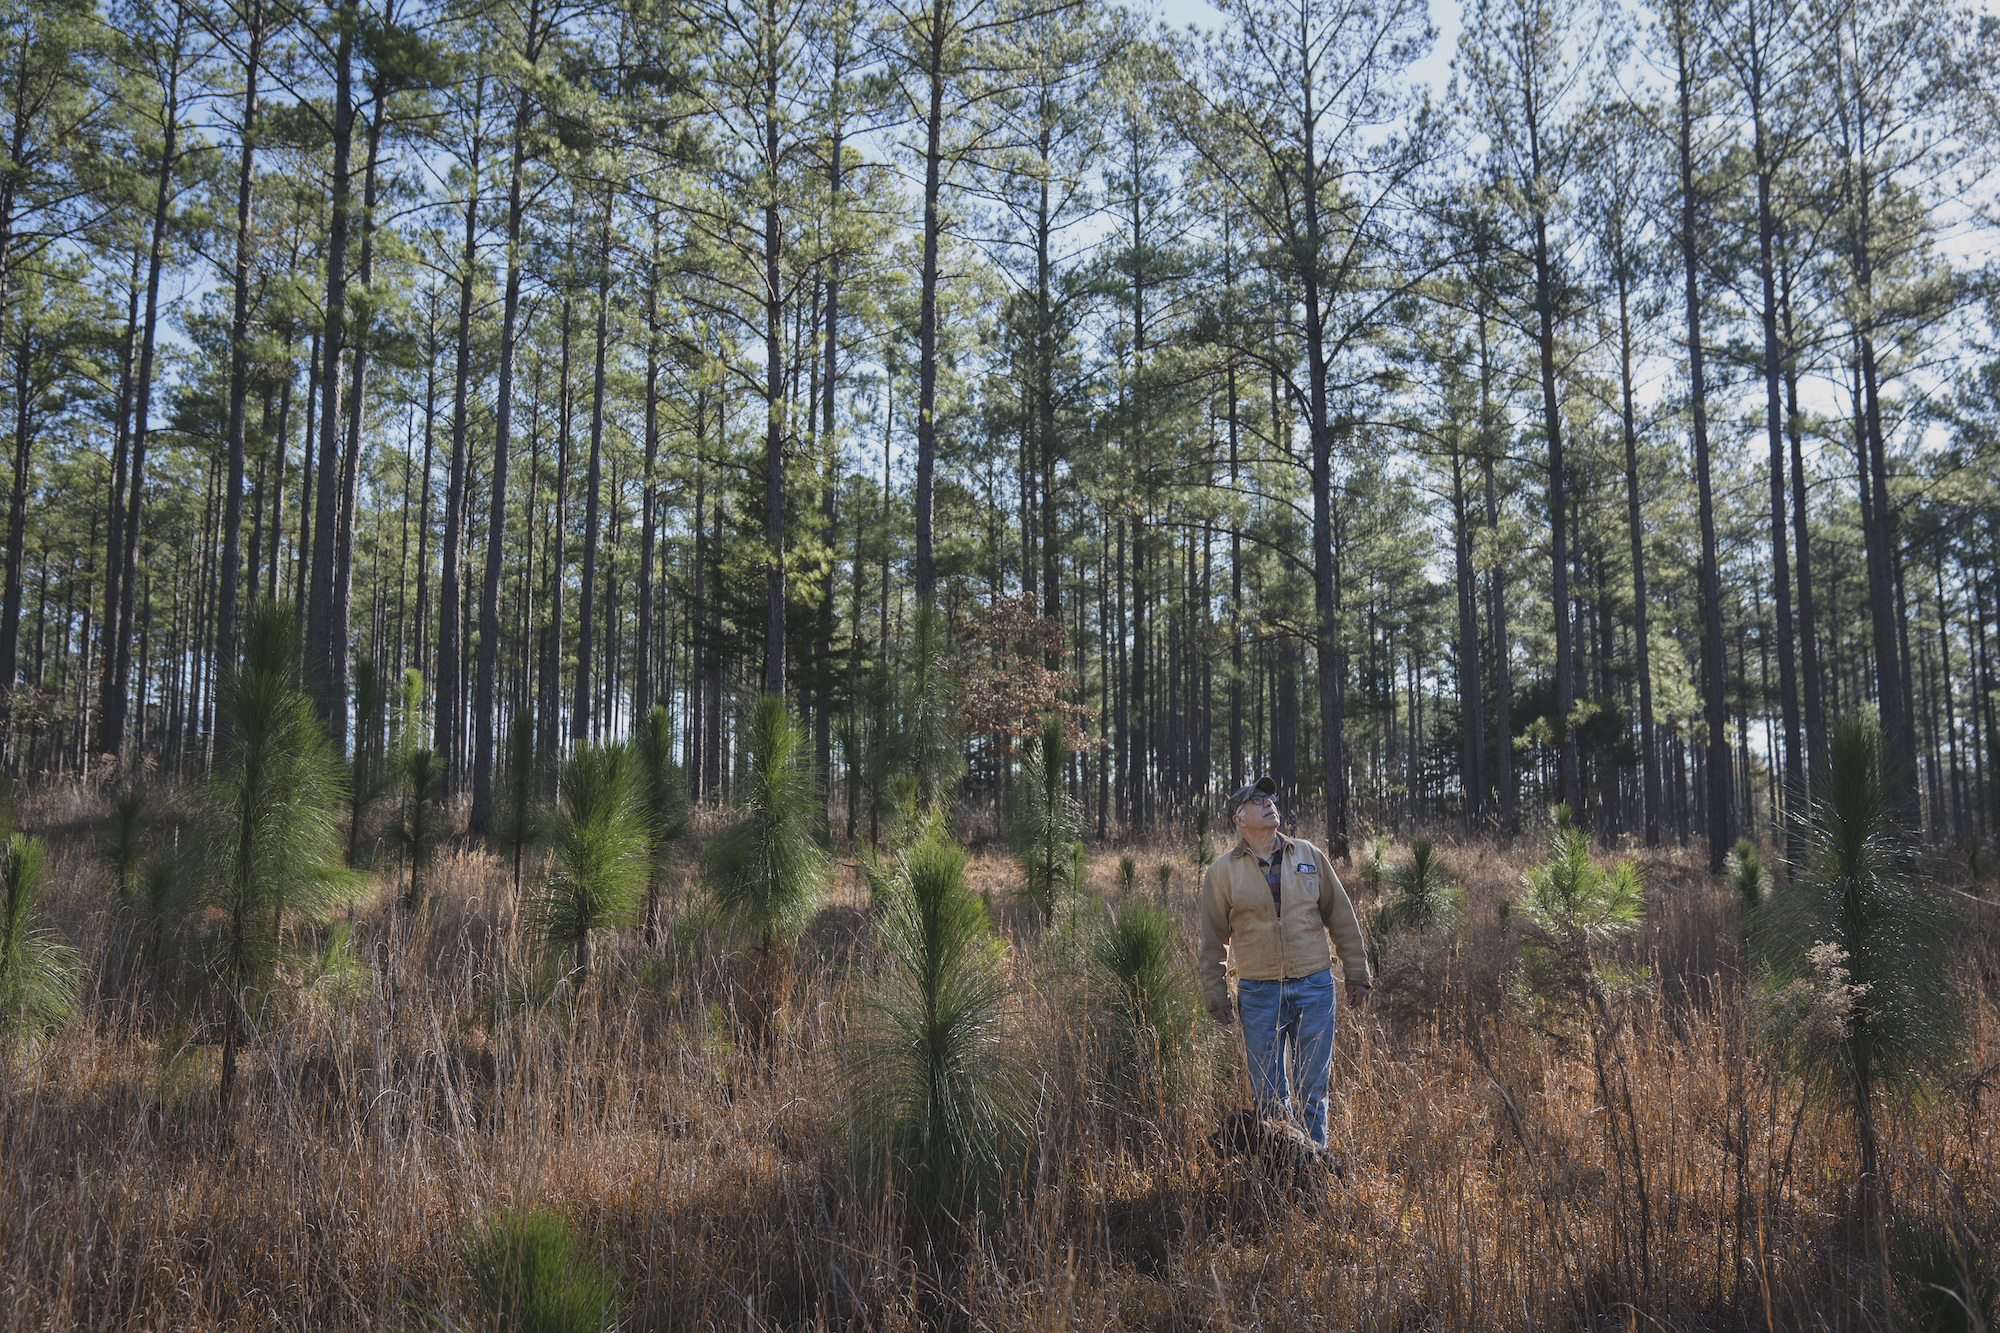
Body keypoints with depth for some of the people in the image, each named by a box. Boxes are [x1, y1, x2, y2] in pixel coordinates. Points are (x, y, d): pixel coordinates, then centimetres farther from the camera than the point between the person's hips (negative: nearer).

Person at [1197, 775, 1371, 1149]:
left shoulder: (1309, 856, 7)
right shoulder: (1222, 871, 1)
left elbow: (1342, 917, 10)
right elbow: (1213, 941, 6)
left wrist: (1357, 975, 8)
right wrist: (1216, 997, 4)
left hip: (1315, 988, 1)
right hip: (1259, 993, -1)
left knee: (1311, 1090, 6)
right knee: (1269, 1093, 4)